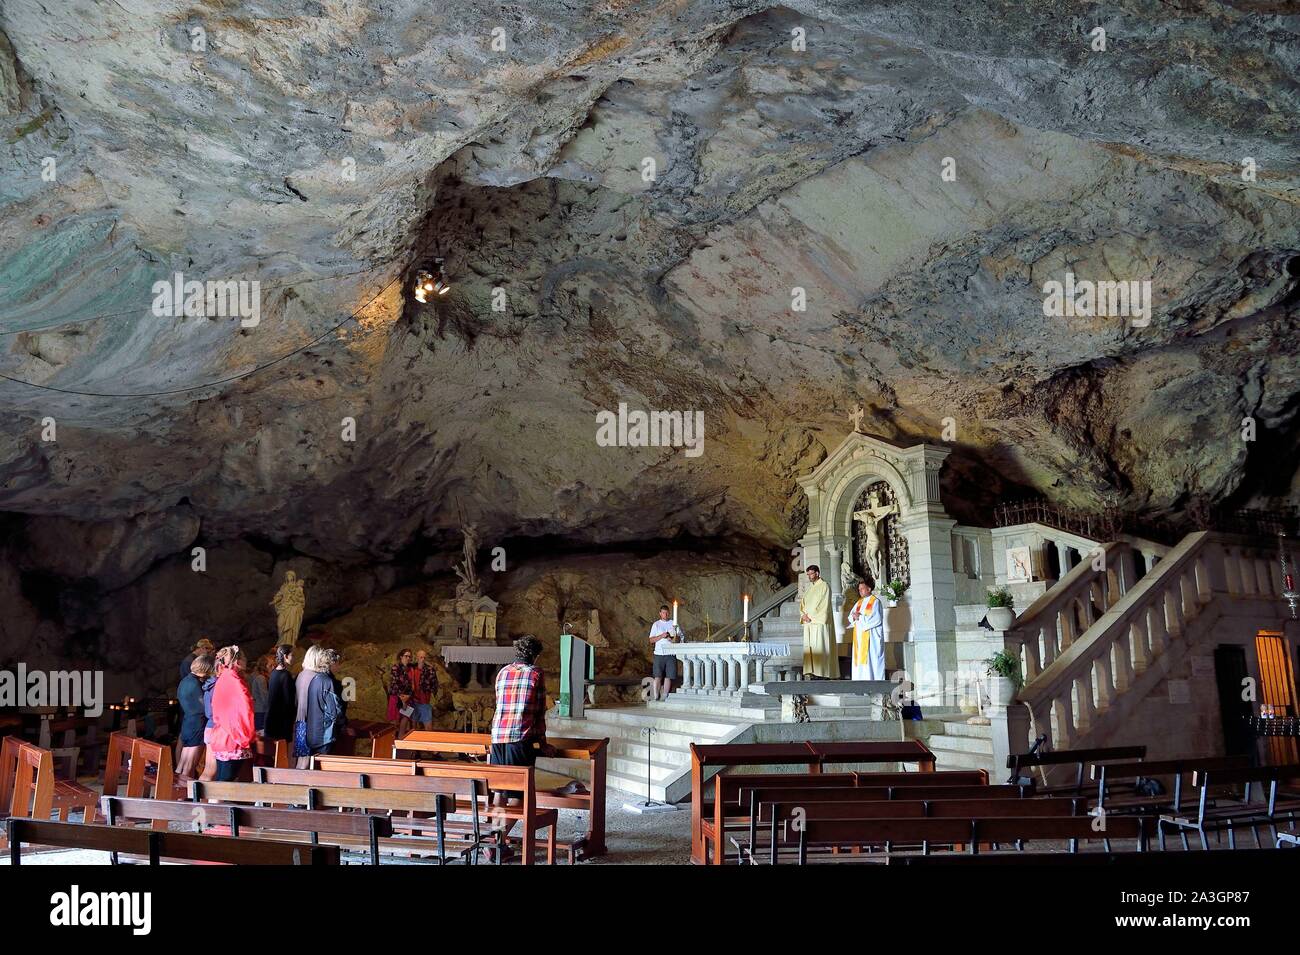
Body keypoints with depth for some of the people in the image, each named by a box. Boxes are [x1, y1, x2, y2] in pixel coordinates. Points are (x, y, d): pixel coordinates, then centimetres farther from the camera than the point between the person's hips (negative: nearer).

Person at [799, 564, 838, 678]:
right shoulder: (809, 588, 19)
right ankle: (809, 672, 0)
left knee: (820, 646, -10)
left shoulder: (824, 586, -4)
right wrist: (803, 615, -2)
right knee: (808, 647, 1)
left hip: (820, 623, -7)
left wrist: (812, 617, -12)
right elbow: (803, 604, 17)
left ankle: (824, 673, -9)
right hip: (808, 623, 7)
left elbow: (824, 605, -12)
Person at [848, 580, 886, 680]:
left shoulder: (875, 601, -4)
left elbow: (876, 619, -15)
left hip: (871, 636, -7)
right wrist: (854, 617, -9)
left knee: (872, 660, -8)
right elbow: (850, 617, 14)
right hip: (859, 635, 7)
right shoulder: (859, 602, 17)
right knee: (860, 659, 3)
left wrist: (860, 617, -14)